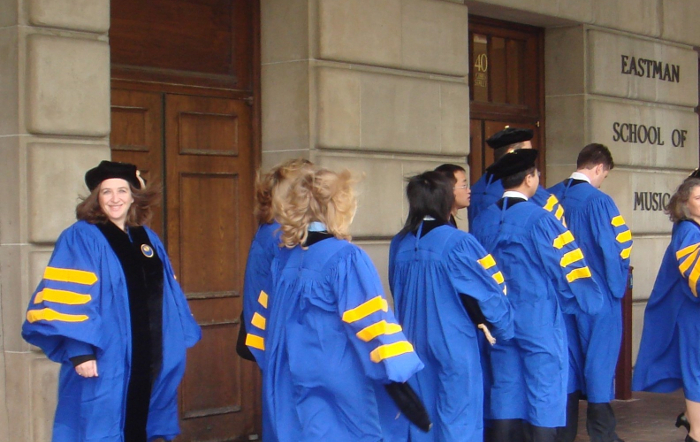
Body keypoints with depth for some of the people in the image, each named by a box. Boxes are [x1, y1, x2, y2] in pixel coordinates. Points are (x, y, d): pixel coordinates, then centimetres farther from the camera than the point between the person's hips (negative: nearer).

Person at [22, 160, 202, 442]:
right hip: (104, 362, -6)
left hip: (147, 359, 6)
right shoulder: (80, 238, -8)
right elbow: (66, 298, -15)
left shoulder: (148, 239, 12)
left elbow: (168, 294, 16)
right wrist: (79, 350, -23)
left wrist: (178, 341, 12)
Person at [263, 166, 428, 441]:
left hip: (289, 391, 7)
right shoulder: (346, 258, -14)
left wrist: (274, 372, 27)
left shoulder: (284, 259, 6)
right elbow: (373, 325, -17)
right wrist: (399, 382, -15)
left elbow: (269, 323, 15)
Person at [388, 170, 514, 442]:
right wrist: (503, 332, 6)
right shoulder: (458, 243, -16)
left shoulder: (399, 245, -1)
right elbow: (491, 294, -11)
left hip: (413, 349, 6)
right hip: (454, 348, -5)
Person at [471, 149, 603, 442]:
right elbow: (567, 266, -10)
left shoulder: (484, 220, 3)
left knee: (505, 393, 11)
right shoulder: (539, 219, -15)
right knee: (544, 395, 2)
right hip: (539, 319, -5)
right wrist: (590, 301, 6)